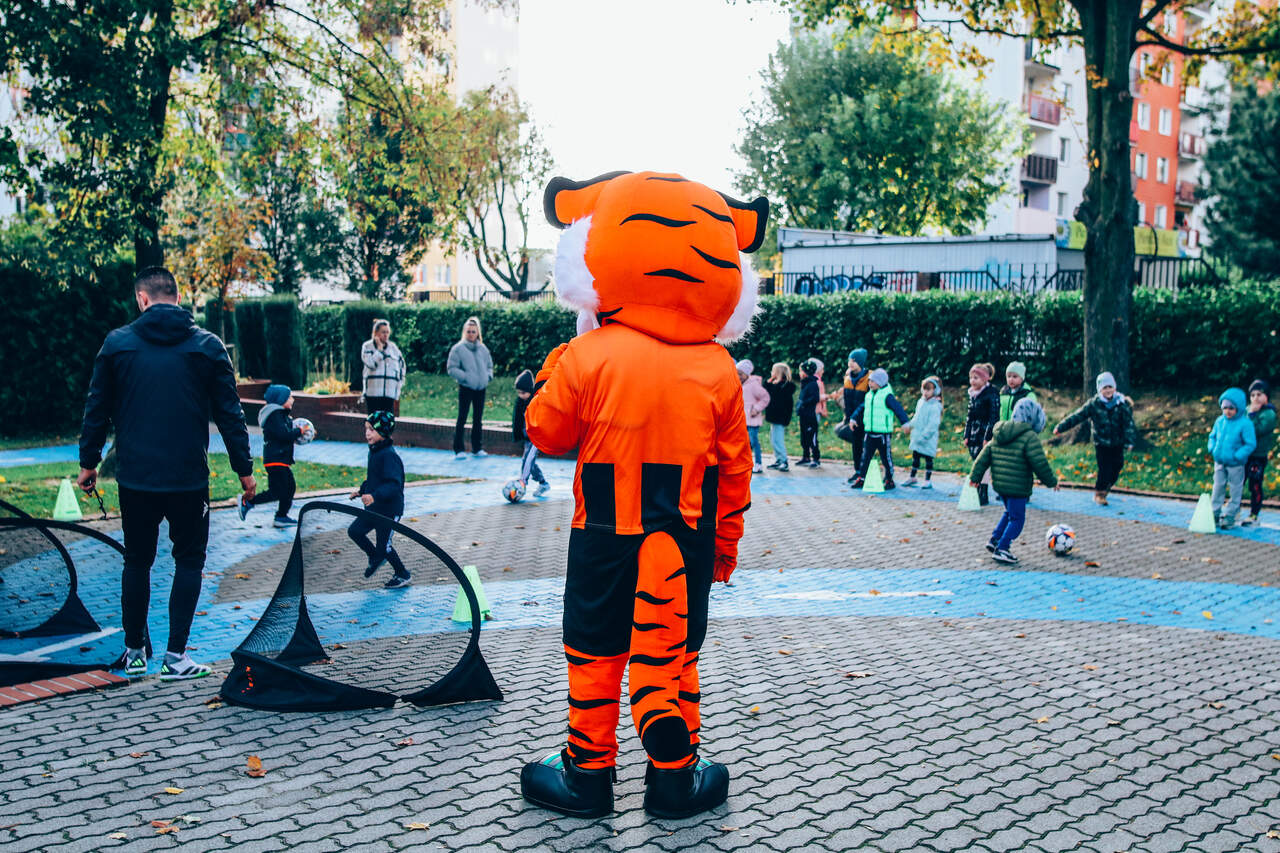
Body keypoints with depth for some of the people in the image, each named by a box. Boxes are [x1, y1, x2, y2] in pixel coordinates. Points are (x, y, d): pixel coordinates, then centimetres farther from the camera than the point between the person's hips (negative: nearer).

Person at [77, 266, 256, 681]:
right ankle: (175, 657, 4)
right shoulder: (207, 345, -2)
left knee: (137, 562, 15)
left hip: (134, 477, 2)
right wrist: (244, 468, 6)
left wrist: (88, 462, 15)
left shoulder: (117, 343, 0)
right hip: (189, 477, -1)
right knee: (189, 561, 9)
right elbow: (229, 413, -1)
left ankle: (134, 652, 23)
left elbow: (97, 409, 4)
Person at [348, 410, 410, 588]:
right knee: (354, 531, 8)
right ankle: (375, 557, 30)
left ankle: (403, 575, 23)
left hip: (390, 509, -9)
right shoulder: (373, 452, 6)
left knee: (383, 545, 2)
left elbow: (394, 484, -31)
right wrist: (361, 490, 17)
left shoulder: (389, 455, -23)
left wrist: (375, 496, -41)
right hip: (373, 508, 9)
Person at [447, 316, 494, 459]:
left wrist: (488, 375, 2)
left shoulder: (483, 349, 9)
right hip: (466, 388, -5)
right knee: (462, 419, -3)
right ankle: (458, 449, 2)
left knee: (478, 419, 11)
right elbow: (451, 368, -7)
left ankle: (478, 448, 19)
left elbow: (489, 365, 20)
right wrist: (465, 377, -17)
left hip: (481, 388, 5)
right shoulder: (458, 349, -5)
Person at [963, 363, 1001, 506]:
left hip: (985, 437, -7)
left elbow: (994, 418, -13)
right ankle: (979, 495, 17)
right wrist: (966, 436, 12)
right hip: (973, 438, 7)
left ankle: (982, 498, -6)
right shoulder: (972, 394, 14)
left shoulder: (992, 394, -10)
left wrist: (988, 437, -16)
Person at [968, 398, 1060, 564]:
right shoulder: (1029, 437, -15)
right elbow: (1040, 463, -16)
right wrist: (1052, 481, -3)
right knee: (1017, 519, 2)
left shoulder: (998, 435, 8)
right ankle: (1001, 549, -2)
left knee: (1009, 513, 26)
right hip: (1017, 487, -8)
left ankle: (994, 539, 23)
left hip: (999, 484, 8)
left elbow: (984, 456, 10)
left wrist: (975, 476, 15)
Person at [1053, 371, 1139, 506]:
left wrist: (1129, 441, -12)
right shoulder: (1094, 404, -5)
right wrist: (1061, 427, -7)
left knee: (1116, 468, 6)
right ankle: (1099, 493, 9)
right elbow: (1077, 416, -3)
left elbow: (1129, 424, -3)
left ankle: (1105, 489, 29)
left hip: (1117, 444, 2)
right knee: (1105, 469, -9)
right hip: (1101, 443, -2)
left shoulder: (1122, 404, -2)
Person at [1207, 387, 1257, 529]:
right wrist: (1212, 449, 0)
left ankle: (1230, 516, 16)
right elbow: (1212, 436, 17)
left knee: (1235, 490, 7)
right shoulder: (1220, 421, 1)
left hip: (1235, 464, -5)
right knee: (1218, 488, 12)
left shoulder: (1245, 423, -16)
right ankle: (1215, 514, 23)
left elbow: (1251, 444, -15)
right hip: (1219, 462, 5)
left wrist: (1237, 456, -20)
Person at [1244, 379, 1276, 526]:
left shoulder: (1269, 414, -11)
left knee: (1255, 486, 1)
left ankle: (1253, 516, 10)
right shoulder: (1248, 410, 10)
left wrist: (1252, 414, -20)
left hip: (1258, 457, -6)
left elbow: (1256, 431, -23)